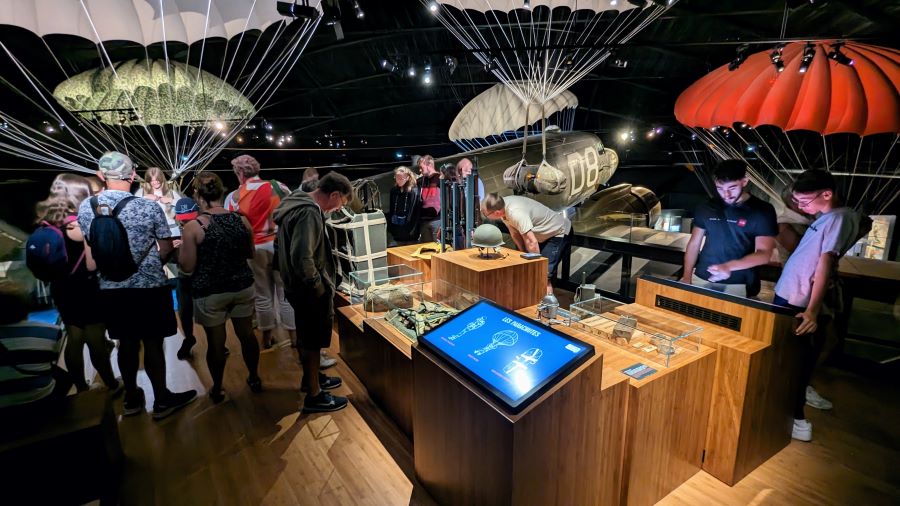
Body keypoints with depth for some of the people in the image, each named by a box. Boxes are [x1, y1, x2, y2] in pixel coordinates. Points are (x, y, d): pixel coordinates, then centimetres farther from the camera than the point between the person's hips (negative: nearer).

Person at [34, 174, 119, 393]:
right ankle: (112, 385, 24)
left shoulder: (51, 221, 1)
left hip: (62, 288, 8)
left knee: (74, 340, 18)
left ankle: (81, 389, 32)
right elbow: (92, 264, -23)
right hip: (84, 290, -8)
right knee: (96, 342, 7)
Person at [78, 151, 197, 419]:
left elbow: (90, 249, 11)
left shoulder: (85, 207, -2)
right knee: (153, 343, 6)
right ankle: (162, 400, 20)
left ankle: (131, 398, 32)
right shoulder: (149, 207, -16)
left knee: (126, 343, 17)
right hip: (149, 287, -4)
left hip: (110, 288, 4)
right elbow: (167, 249, -6)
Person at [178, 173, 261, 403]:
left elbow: (187, 267, -10)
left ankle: (217, 389, 28)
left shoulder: (193, 227, -14)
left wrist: (180, 251, 8)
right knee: (247, 334, 17)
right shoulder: (241, 220, -4)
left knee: (216, 341, 11)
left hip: (209, 293, -3)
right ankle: (254, 379, 33)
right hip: (242, 287, 3)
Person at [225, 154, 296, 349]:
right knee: (286, 293, 9)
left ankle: (267, 337, 27)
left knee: (263, 295, 14)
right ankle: (294, 336, 18)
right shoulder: (279, 188, -5)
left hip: (254, 250, 1)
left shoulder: (233, 197, -1)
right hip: (280, 246, -1)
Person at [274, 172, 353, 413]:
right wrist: (319, 287, -19)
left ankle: (311, 377, 44)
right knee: (313, 341, 6)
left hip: (298, 287, 10)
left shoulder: (297, 204, 7)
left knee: (307, 337, 24)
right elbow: (303, 258, -33)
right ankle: (314, 396, 22)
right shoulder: (309, 213, -25)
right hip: (310, 291, -10)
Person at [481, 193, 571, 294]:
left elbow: (532, 242, -35)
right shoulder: (502, 206, -12)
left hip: (559, 232, -9)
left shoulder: (516, 213, -38)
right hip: (543, 233, 9)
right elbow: (515, 233, -1)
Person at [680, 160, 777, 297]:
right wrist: (687, 277, -2)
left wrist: (729, 266, -28)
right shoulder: (706, 208, 3)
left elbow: (764, 254, -11)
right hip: (701, 279, 3)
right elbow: (694, 244, 7)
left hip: (738, 284, -3)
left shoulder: (762, 210, -6)